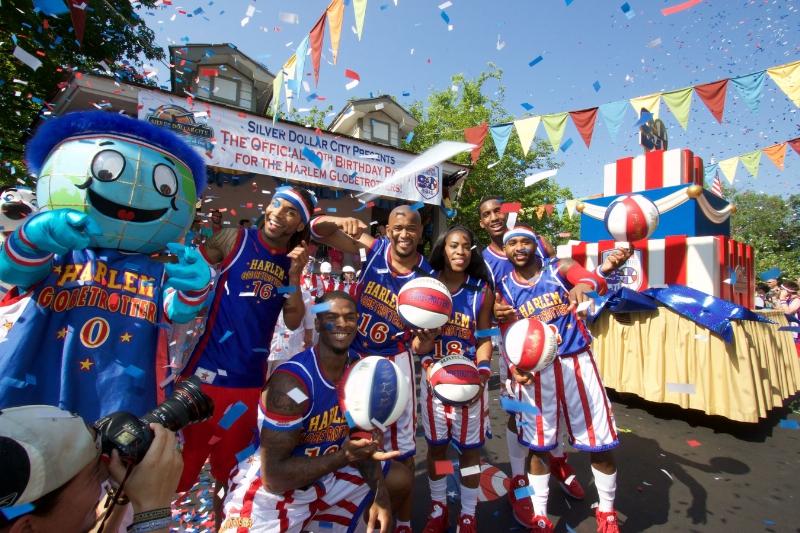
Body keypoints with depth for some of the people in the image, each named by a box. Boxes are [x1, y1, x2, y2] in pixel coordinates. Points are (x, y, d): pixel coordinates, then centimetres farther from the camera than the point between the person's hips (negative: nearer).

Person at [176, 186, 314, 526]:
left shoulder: (292, 261, 4)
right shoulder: (234, 239, -6)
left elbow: (293, 322, -1)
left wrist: (294, 275, -10)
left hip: (251, 379, 5)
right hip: (208, 371, -4)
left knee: (231, 464, 23)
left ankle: (222, 519, 46)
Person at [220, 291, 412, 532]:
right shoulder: (291, 382, -29)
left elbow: (362, 439, 1)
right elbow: (274, 478, -27)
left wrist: (380, 495, -12)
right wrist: (343, 457, -33)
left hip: (328, 466, 7)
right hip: (271, 488, -6)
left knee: (400, 479, 11)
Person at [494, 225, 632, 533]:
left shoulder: (560, 267, -2)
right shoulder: (503, 290, 1)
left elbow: (590, 278, -24)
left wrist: (596, 275, -48)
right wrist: (515, 369, -19)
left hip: (576, 362, 0)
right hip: (536, 370, 1)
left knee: (599, 442, 10)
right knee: (538, 446, 10)